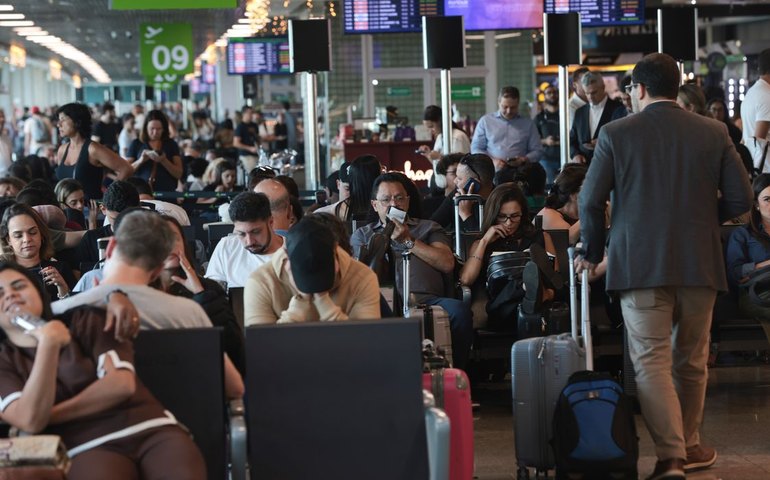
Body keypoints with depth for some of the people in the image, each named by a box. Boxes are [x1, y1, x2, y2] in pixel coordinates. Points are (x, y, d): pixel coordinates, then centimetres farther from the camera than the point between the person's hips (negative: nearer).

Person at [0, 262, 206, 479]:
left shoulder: (85, 321, 15)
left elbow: (122, 383, 1)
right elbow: (31, 420, -6)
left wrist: (49, 416, -1)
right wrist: (48, 344, -12)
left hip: (150, 429, 1)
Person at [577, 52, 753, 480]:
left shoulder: (616, 134, -4)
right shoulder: (713, 132, 1)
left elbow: (590, 200, -5)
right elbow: (740, 199, 1)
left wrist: (592, 250, 11)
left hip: (639, 264, -2)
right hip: (699, 264, 3)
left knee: (651, 362, -2)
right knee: (691, 362, 16)